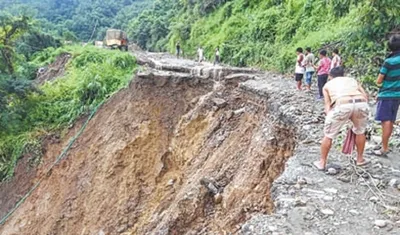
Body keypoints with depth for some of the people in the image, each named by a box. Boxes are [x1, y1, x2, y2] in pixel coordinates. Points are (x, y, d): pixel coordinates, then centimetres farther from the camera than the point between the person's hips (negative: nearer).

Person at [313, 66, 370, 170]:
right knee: (360, 132, 30)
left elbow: (327, 105, 16)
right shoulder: (353, 80, 35)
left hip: (342, 106, -3)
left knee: (328, 135, 17)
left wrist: (329, 118, 17)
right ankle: (360, 159, 43)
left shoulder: (327, 85, 29)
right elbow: (365, 96, 21)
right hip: (361, 104, 3)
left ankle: (322, 163, 27)